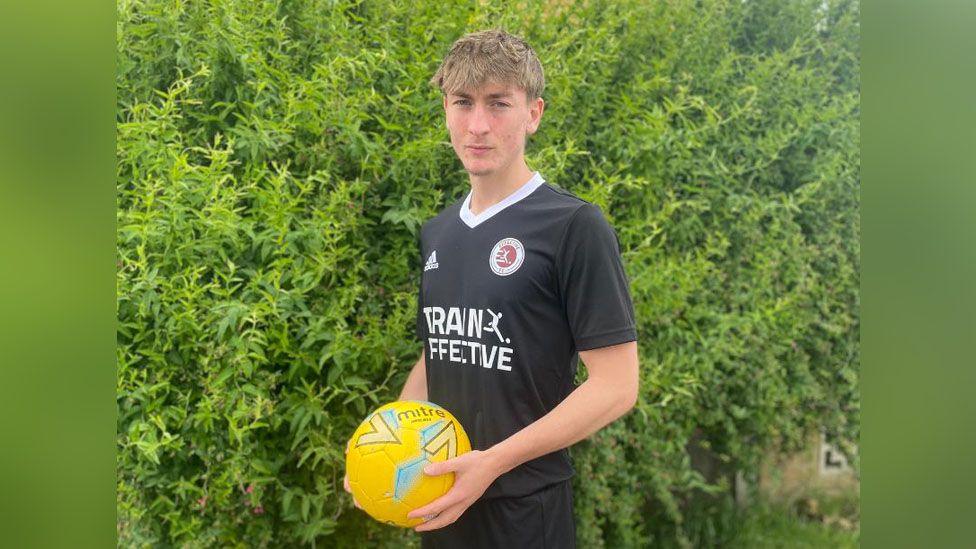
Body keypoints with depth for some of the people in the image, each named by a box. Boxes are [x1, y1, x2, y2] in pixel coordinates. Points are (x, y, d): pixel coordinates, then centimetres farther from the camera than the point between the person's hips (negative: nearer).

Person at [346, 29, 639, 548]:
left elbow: (615, 386, -16)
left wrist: (494, 461, -21)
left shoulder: (574, 226, -14)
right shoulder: (436, 232, 6)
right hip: (438, 502, 6)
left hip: (525, 505, -6)